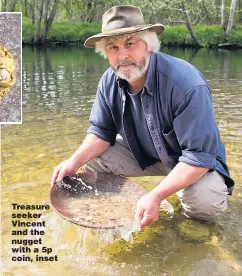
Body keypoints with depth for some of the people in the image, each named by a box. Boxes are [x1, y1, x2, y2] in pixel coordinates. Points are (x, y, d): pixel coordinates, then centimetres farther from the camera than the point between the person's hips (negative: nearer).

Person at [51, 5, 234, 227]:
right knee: (93, 159, -12)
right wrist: (74, 162, -22)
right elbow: (102, 132, -4)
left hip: (194, 161, -4)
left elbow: (199, 155, -33)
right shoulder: (109, 81, -14)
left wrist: (156, 195, -41)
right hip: (143, 153, 5)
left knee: (205, 202, -32)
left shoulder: (187, 85, -34)